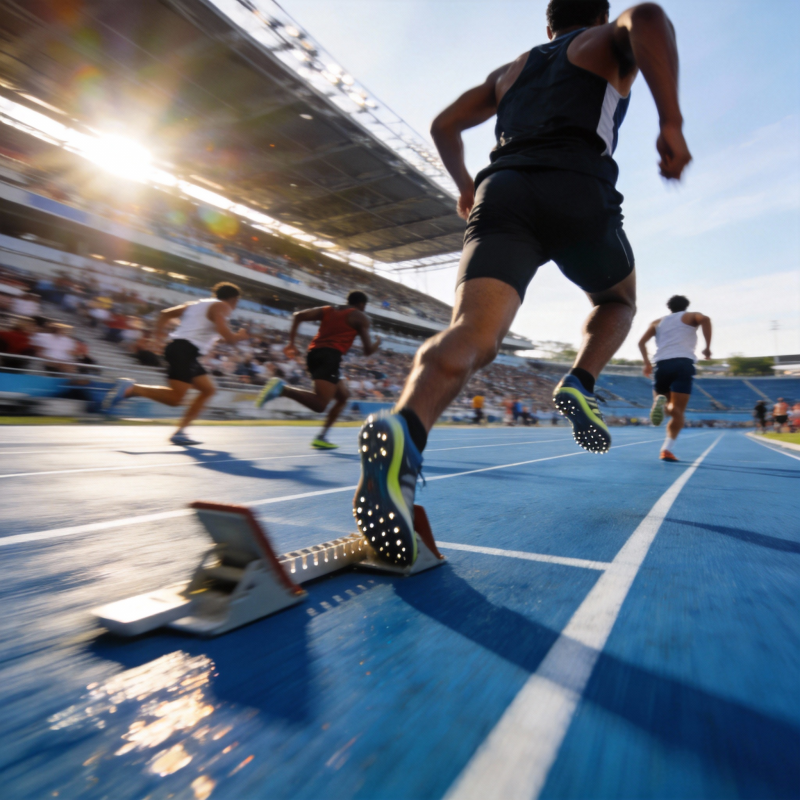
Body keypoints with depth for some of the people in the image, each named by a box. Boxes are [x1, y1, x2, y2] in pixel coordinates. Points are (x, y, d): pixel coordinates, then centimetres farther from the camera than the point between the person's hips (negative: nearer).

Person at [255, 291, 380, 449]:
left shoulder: (328, 309, 25)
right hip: (330, 355, -8)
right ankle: (282, 388, -35)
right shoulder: (361, 317, 10)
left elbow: (298, 315, 13)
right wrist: (377, 343, 27)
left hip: (314, 353, 8)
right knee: (319, 404, -17)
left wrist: (292, 342, 13)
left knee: (344, 396, 20)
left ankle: (322, 436, 13)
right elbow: (368, 350, 5)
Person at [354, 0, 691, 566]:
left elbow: (444, 126, 37)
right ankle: (579, 385, -1)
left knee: (474, 335, -20)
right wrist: (671, 123, -5)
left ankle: (403, 431, -49)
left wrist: (465, 185, 47)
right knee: (619, 299, 26)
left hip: (500, 192, 3)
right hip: (578, 191, -2)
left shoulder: (512, 69, 37)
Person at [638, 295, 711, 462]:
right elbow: (705, 319, -6)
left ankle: (660, 402, -24)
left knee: (670, 406, 15)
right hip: (683, 363, -3)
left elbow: (641, 342, 19)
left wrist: (646, 363, 26)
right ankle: (667, 448, -25)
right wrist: (708, 346, -1)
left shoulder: (658, 322, 25)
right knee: (678, 411, -5)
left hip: (661, 364, 3)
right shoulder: (691, 316, 17)